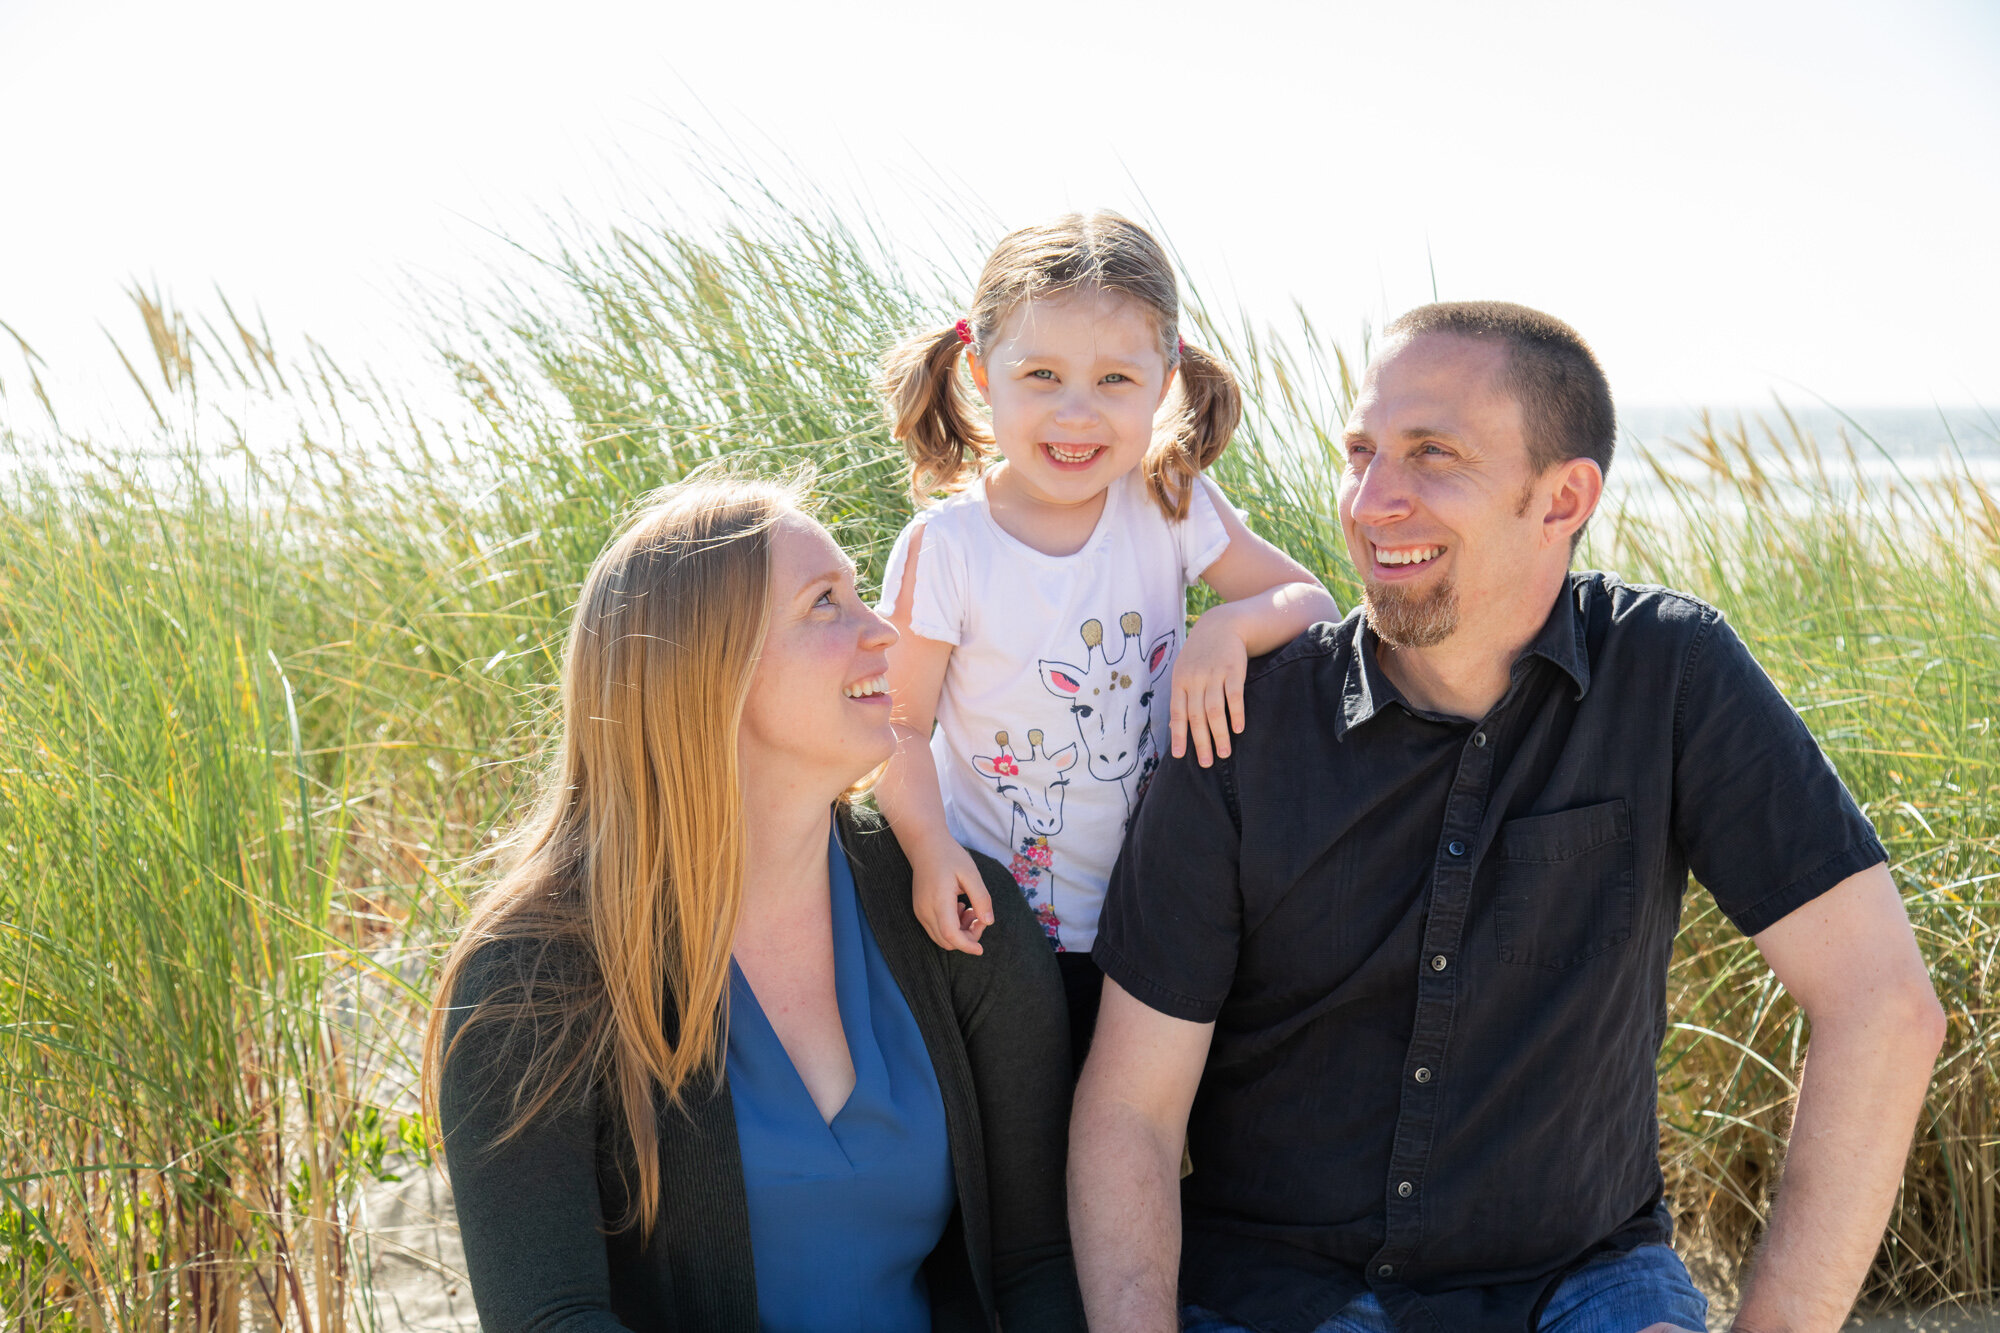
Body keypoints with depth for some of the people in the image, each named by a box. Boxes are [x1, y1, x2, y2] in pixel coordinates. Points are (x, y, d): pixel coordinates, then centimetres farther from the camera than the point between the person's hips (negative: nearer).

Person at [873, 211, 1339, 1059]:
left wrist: (1229, 626, -23)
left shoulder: (1171, 507, -8)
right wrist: (929, 847, -26)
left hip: (1151, 914, 3)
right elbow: (900, 722, -11)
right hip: (995, 914, -3)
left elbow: (1313, 603, -2)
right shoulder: (944, 549, -16)